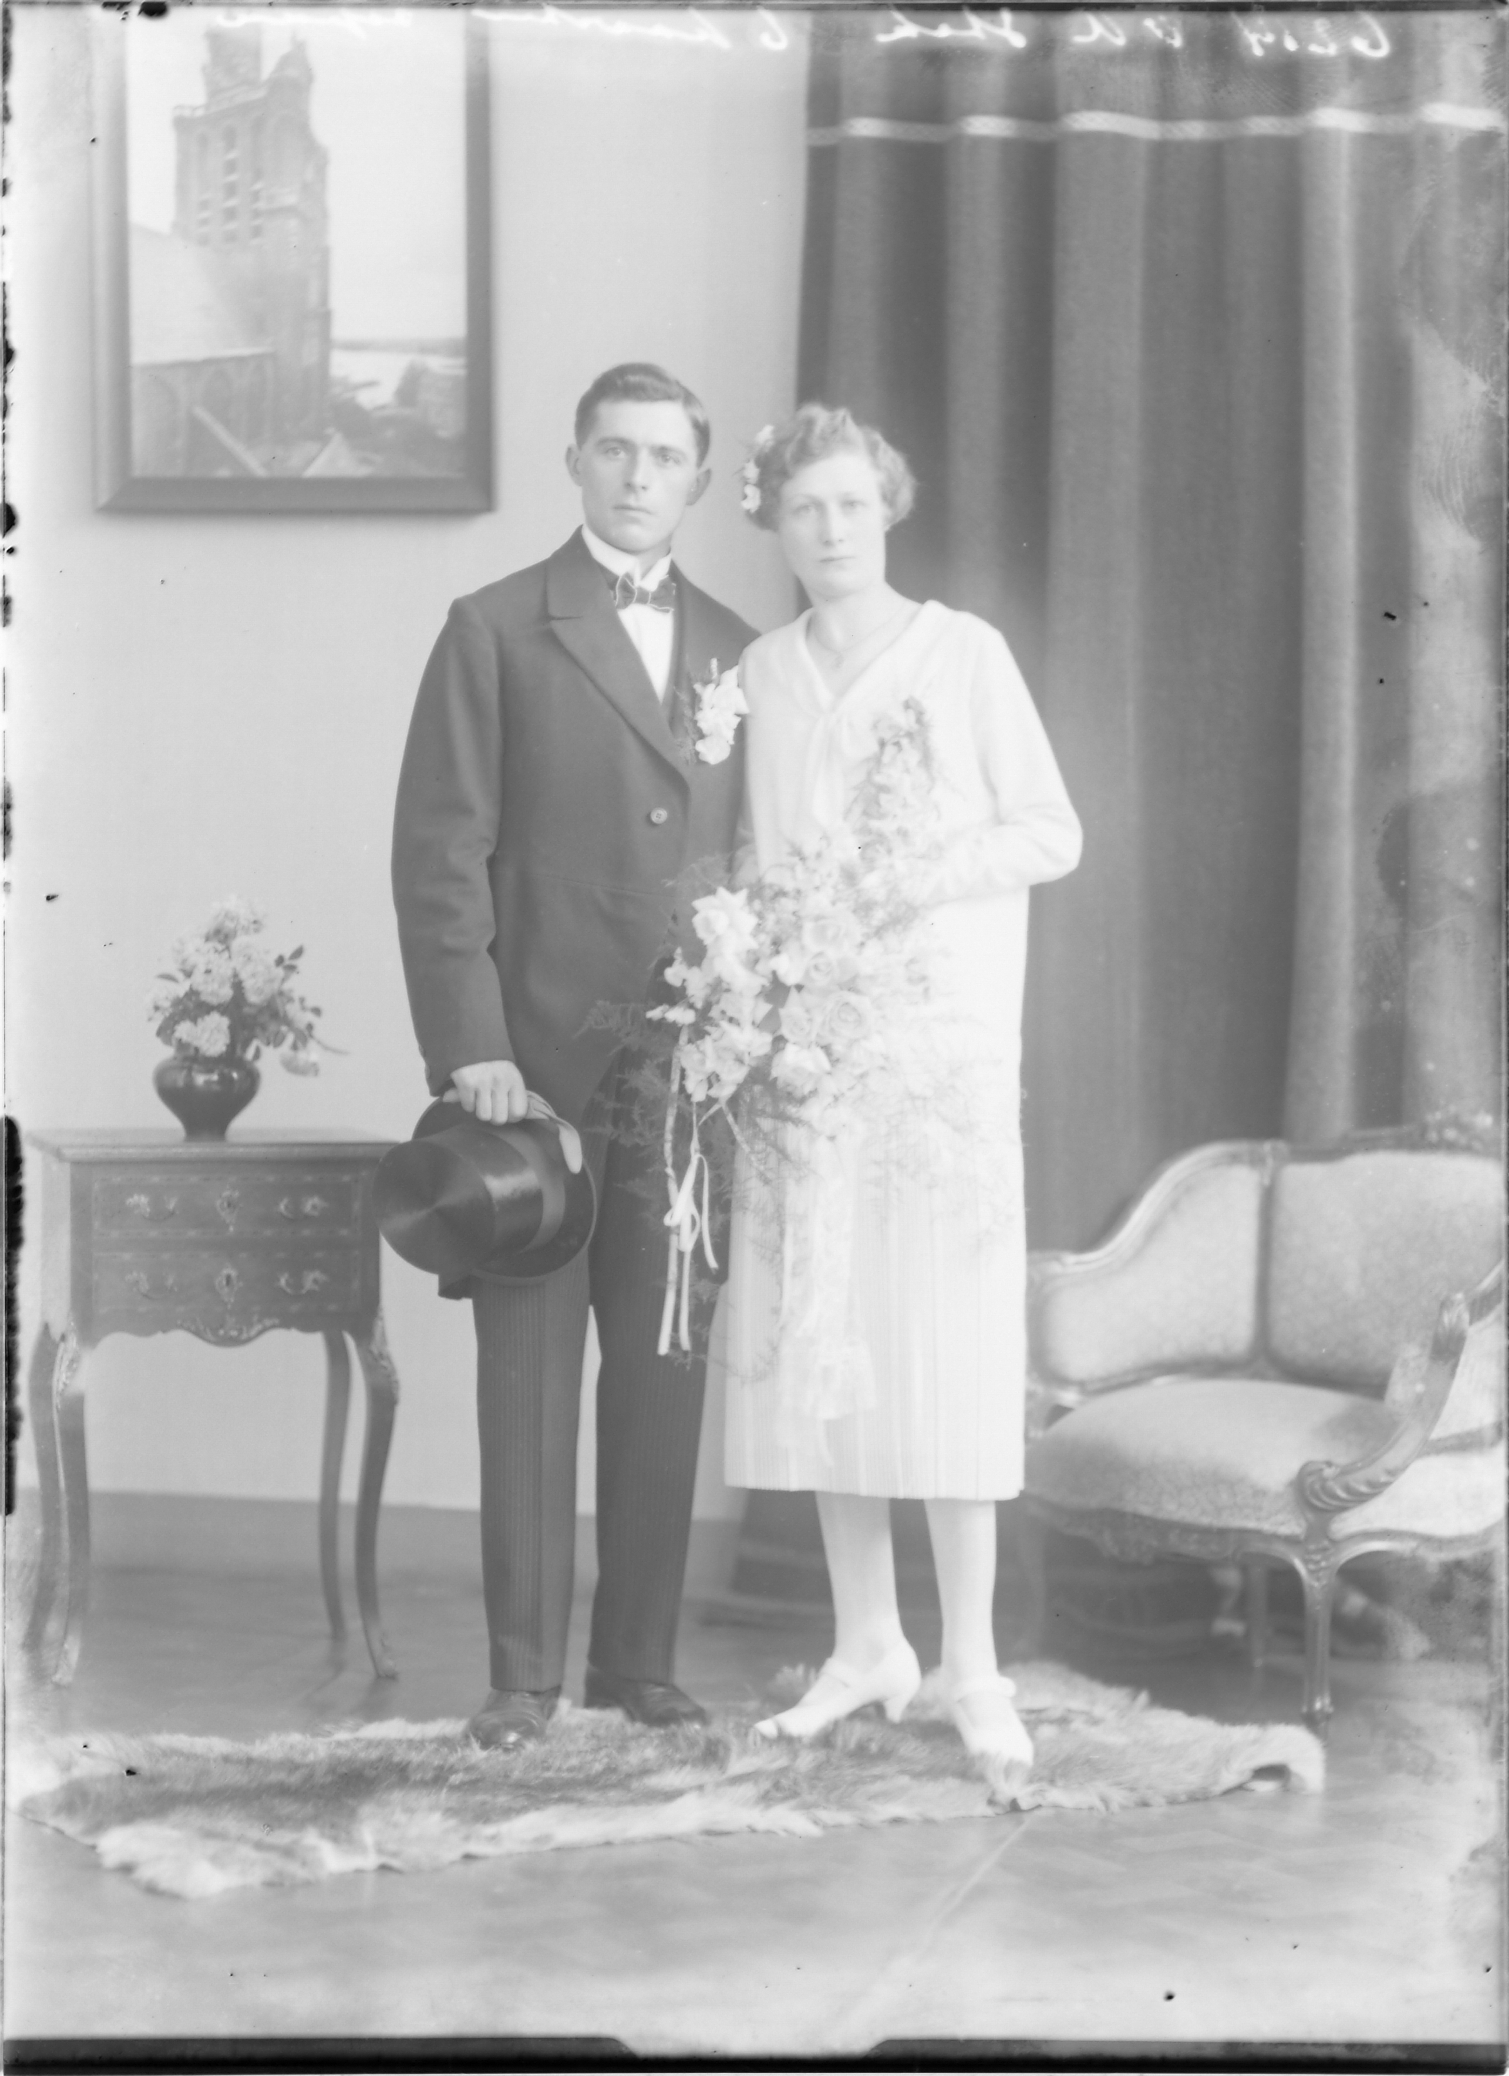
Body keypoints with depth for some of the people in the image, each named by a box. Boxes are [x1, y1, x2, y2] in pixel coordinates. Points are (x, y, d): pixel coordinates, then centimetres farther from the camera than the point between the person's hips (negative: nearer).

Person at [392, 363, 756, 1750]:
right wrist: (468, 1048, -10)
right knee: (530, 1367, 1)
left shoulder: (737, 651, 14)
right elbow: (440, 853, -3)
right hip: (539, 1061, -3)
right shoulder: (497, 633, 2)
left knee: (667, 1370, 6)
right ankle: (524, 1671, 9)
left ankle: (641, 1660, 16)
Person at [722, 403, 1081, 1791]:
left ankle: (973, 1662, 2)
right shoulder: (760, 675, 12)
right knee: (813, 1345, 3)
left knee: (948, 1348, -5)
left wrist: (919, 879, -12)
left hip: (941, 1035, -3)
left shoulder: (963, 652, 2)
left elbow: (1053, 834, 1)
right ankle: (868, 1644, 14)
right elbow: (749, 858, 15)